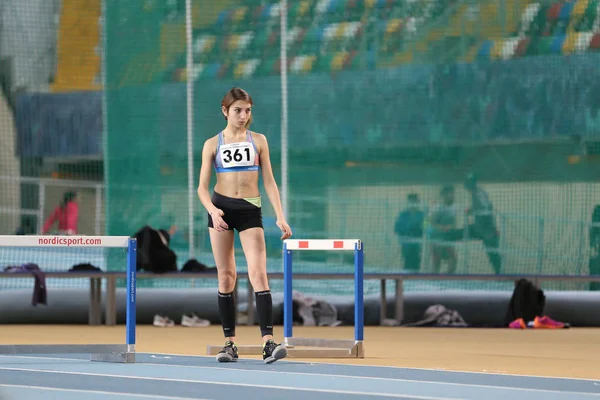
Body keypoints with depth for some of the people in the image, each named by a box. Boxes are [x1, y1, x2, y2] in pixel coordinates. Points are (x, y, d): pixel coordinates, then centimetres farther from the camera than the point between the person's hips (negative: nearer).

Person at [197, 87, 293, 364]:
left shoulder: (258, 141, 7)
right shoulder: (213, 144, 4)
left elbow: (269, 181, 6)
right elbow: (202, 187, 1)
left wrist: (280, 216, -4)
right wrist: (212, 211, -19)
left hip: (250, 210, 0)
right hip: (221, 208, 0)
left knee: (258, 274, -13)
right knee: (225, 276, 3)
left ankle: (268, 343, -22)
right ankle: (230, 343, 8)